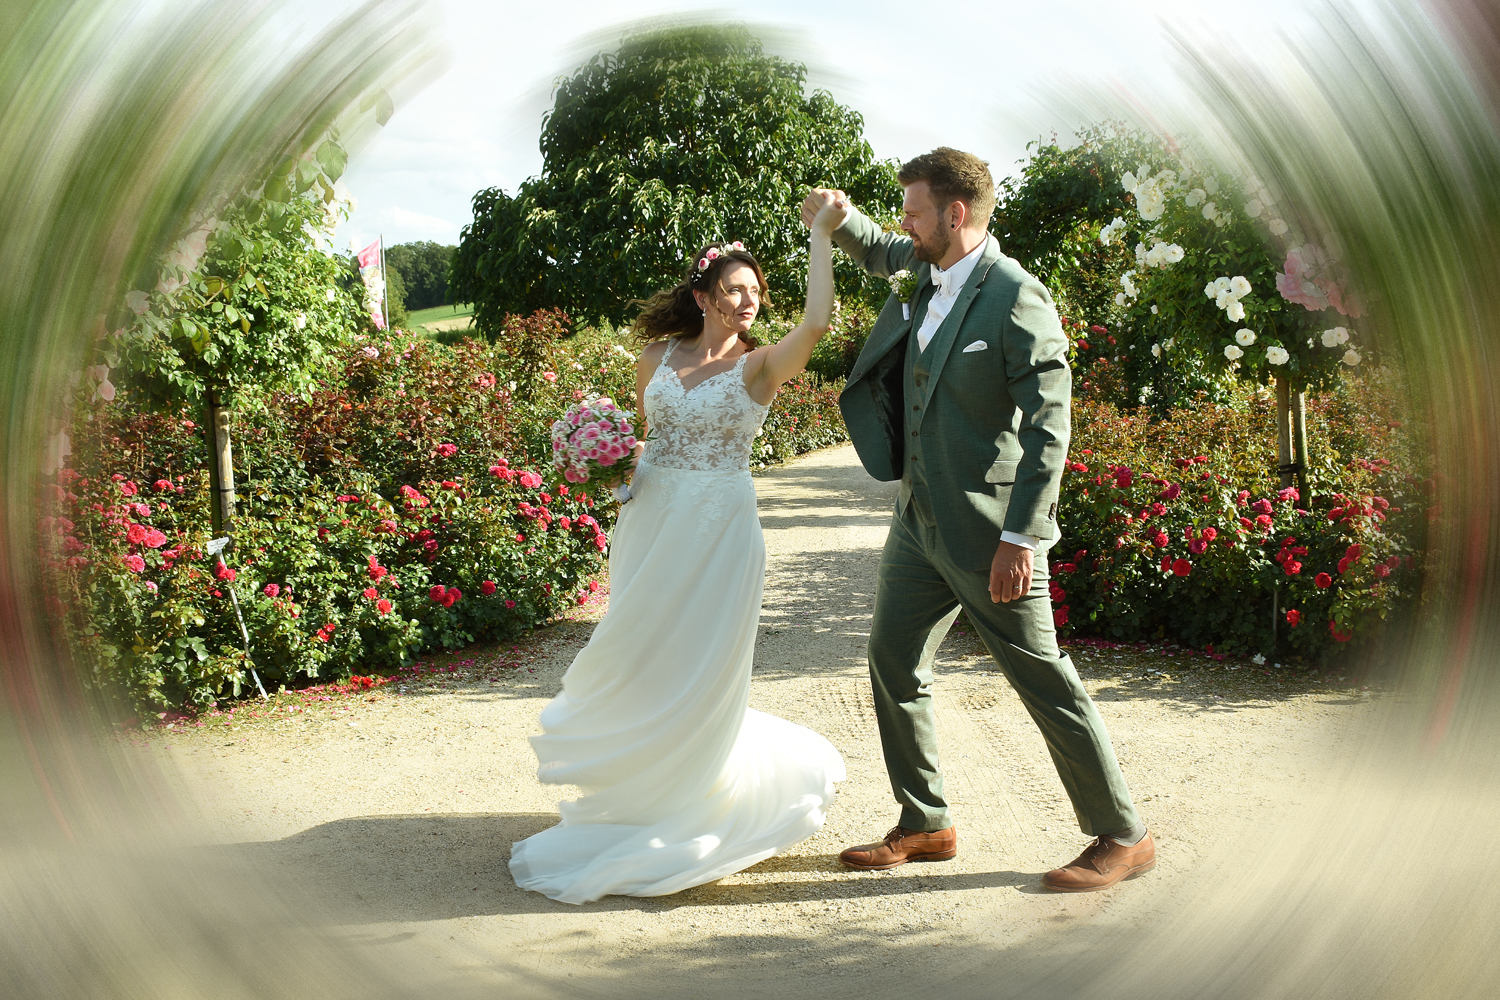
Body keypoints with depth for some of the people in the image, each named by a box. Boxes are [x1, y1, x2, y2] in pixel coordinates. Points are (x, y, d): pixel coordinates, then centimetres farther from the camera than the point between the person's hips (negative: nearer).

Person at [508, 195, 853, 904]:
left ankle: (682, 820, 20)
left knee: (697, 669, 2)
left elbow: (818, 321, -23)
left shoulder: (759, 367, -5)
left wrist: (820, 234, -17)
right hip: (651, 521, 4)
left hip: (719, 529, -4)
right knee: (640, 665, 13)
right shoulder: (659, 355, 7)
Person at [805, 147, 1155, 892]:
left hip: (987, 529, -8)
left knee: (1042, 679, 0)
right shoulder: (928, 274, 8)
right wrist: (838, 220, 9)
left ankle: (1123, 837, 16)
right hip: (920, 518, 9)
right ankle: (926, 825, 25)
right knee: (893, 661, 11)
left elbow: (1048, 428, -20)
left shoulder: (1017, 298, -16)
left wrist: (1021, 537, -24)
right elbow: (880, 254, 31)